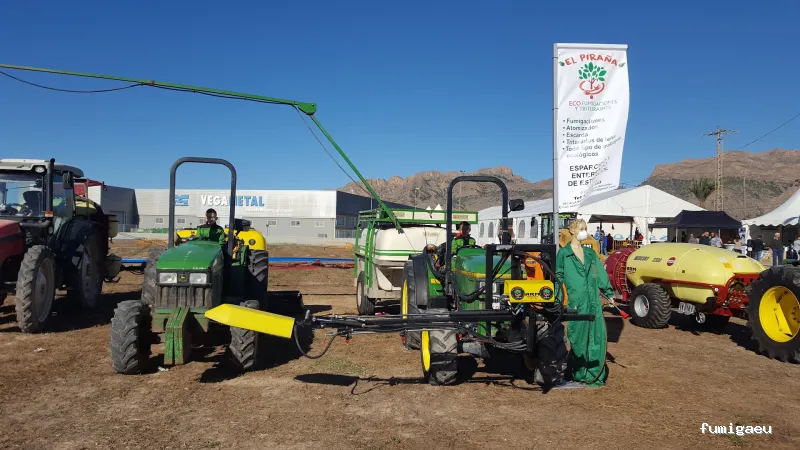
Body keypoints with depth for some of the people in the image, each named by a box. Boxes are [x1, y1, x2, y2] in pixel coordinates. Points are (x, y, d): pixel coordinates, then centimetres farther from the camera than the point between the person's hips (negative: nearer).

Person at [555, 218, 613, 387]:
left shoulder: (590, 253, 14)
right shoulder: (564, 253, -1)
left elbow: (601, 274, 16)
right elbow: (558, 277, -3)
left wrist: (609, 294, 14)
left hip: (594, 301, 5)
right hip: (576, 302, -5)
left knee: (596, 337, 5)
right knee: (579, 337, 1)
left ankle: (595, 374, 16)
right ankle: (578, 373, 17)